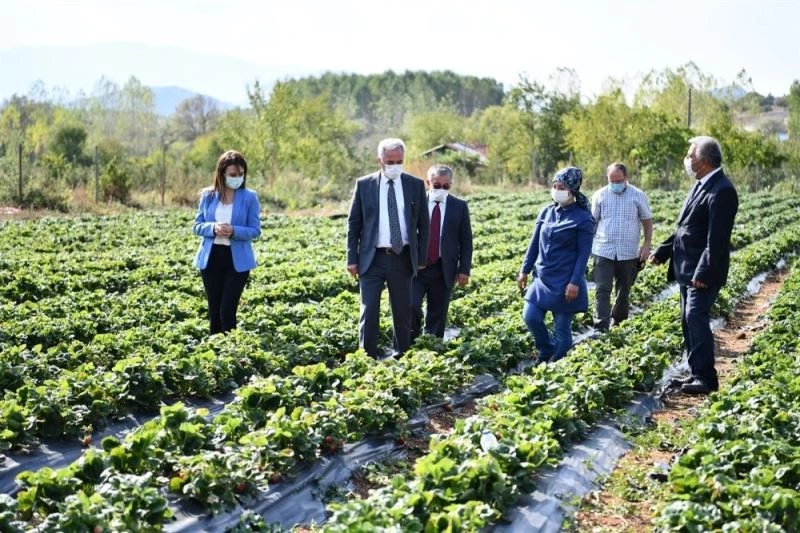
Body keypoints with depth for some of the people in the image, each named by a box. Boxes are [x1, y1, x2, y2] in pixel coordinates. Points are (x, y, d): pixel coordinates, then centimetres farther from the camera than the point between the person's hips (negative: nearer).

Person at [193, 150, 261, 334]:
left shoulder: (250, 197, -4)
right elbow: (197, 226, 4)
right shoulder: (208, 195, 3)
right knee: (214, 311, 9)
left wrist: (234, 231, -23)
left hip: (237, 260, -3)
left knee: (227, 311, -7)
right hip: (211, 257, 3)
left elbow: (255, 230, -4)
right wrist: (213, 228, -18)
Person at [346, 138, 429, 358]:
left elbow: (423, 224, 8)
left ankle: (401, 356, 18)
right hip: (372, 258, -1)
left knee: (403, 311, 8)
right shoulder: (364, 184, 2)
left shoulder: (415, 185, 4)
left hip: (403, 258, 1)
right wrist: (352, 258, -1)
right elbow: (353, 224, 4)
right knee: (369, 311, -5)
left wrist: (421, 258, 3)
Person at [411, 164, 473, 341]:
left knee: (437, 316, 5)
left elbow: (466, 240, 6)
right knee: (411, 306, -16)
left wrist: (464, 269, -1)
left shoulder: (459, 206, 5)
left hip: (443, 271, 1)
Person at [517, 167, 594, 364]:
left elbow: (584, 253, -11)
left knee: (562, 328, 1)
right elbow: (534, 243, 12)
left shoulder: (583, 219, -9)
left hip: (565, 282, -5)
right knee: (531, 317, -1)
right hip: (542, 277, 5)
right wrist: (525, 270, 10)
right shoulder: (547, 212, 7)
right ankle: (546, 352, 22)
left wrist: (575, 282, -17)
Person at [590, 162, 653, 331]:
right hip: (603, 251, -1)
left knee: (624, 291, 12)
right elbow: (592, 222, 8)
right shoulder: (599, 195, 2)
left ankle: (618, 323, 28)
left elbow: (647, 221, 7)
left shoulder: (638, 196, 0)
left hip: (629, 252, 1)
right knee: (602, 290, -8)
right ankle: (601, 328, -10)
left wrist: (647, 244, -2)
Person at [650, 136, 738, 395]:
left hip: (703, 272, -10)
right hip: (687, 269, 10)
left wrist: (704, 273, -24)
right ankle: (697, 373, 21)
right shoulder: (701, 185, 14)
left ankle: (706, 378, -7)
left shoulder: (721, 190, -18)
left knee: (696, 319, -13)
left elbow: (717, 238, -22)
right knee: (688, 322, 13)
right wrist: (662, 251, 17)